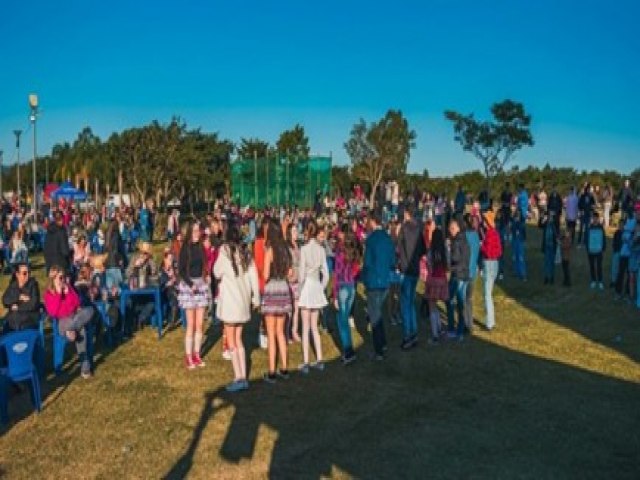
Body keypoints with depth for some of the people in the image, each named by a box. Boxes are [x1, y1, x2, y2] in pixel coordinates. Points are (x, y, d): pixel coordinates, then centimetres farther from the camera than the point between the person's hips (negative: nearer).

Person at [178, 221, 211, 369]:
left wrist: (204, 281, -3)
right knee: (191, 325, -4)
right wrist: (191, 284, -17)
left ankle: (196, 354, 13)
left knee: (199, 324, 5)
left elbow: (204, 266, 10)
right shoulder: (185, 248, -6)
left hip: (201, 285, 4)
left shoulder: (201, 248, 6)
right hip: (188, 285, -4)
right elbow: (181, 270, -7)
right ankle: (188, 357, 4)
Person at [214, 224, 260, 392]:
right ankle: (243, 377, 11)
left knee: (231, 341, -1)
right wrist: (256, 296, 14)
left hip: (230, 298, -6)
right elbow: (253, 274, 7)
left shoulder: (225, 250, -9)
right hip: (243, 298, 6)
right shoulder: (245, 251, 7)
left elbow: (217, 272, -3)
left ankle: (238, 378, -4)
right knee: (238, 340, 13)